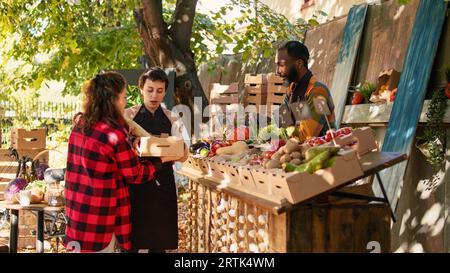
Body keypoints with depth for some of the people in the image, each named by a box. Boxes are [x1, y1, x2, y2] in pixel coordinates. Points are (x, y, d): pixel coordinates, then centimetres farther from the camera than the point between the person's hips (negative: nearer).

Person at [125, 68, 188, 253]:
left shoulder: (172, 120, 5)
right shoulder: (128, 116, -1)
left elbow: (184, 155, -3)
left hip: (162, 184, 2)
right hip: (134, 182, -2)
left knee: (160, 240, 9)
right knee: (131, 238, 4)